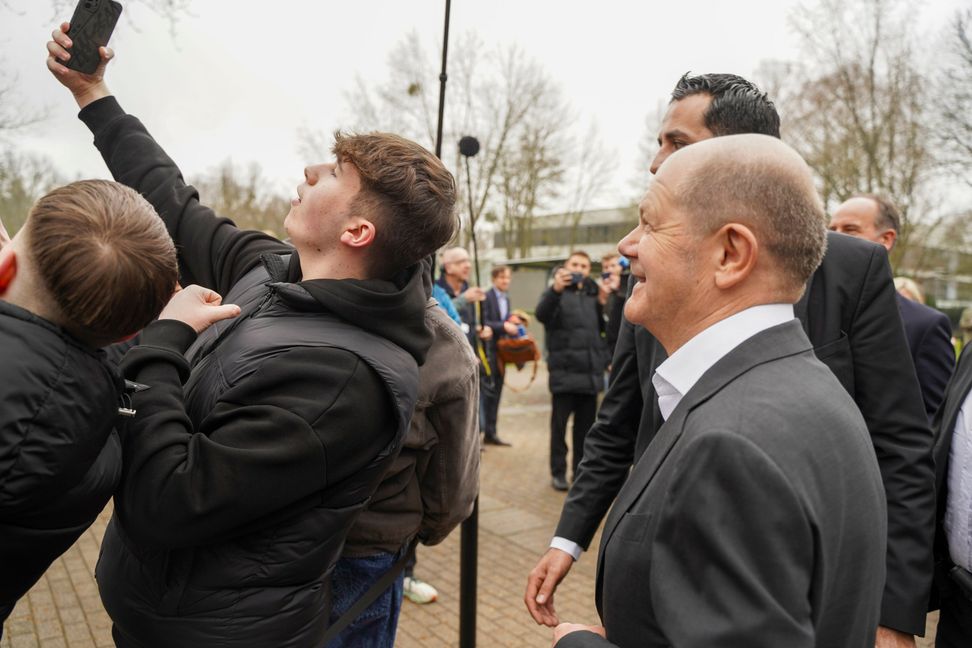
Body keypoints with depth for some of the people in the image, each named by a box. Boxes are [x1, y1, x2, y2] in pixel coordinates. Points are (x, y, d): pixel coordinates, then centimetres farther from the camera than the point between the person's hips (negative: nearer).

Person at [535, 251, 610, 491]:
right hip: (564, 371, -4)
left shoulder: (593, 295, 16)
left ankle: (581, 470, 20)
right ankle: (558, 472, 12)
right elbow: (542, 314, -19)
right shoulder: (557, 292, 2)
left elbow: (604, 327, 17)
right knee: (559, 424, 3)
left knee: (585, 425, 10)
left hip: (590, 372, 4)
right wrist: (555, 289, -37)